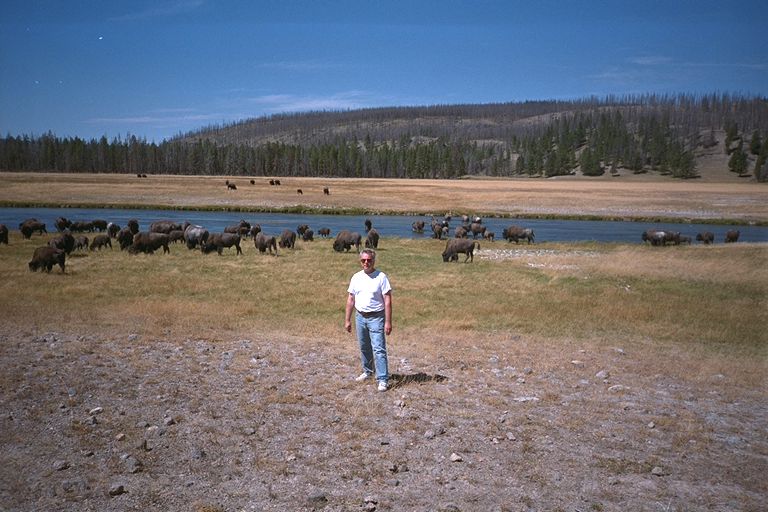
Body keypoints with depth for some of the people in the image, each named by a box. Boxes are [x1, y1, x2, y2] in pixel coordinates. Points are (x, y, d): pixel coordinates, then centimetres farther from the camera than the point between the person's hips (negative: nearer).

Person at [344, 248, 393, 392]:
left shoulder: (381, 277, -9)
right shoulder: (356, 277, 5)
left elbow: (387, 301, -10)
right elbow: (350, 300, 10)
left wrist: (388, 322, -15)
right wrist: (347, 320, 7)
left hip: (376, 317, -5)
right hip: (360, 317, 5)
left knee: (379, 349, -9)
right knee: (364, 348, 17)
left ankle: (383, 380, -7)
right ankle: (367, 371, 35)